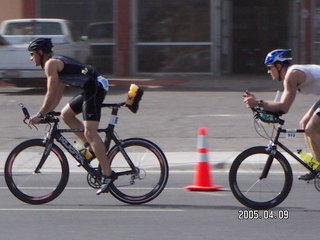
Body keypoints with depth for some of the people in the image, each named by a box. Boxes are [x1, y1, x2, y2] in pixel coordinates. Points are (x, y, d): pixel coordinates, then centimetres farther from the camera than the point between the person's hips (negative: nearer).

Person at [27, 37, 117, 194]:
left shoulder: (51, 64, -6)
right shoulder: (57, 62, 24)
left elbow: (51, 93, -12)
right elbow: (58, 93, 27)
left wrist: (40, 114, -7)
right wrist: (46, 112, 23)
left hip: (94, 88, -10)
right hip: (92, 87, 10)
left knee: (90, 132, -14)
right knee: (66, 114, 21)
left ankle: (108, 174, -17)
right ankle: (90, 147, 17)